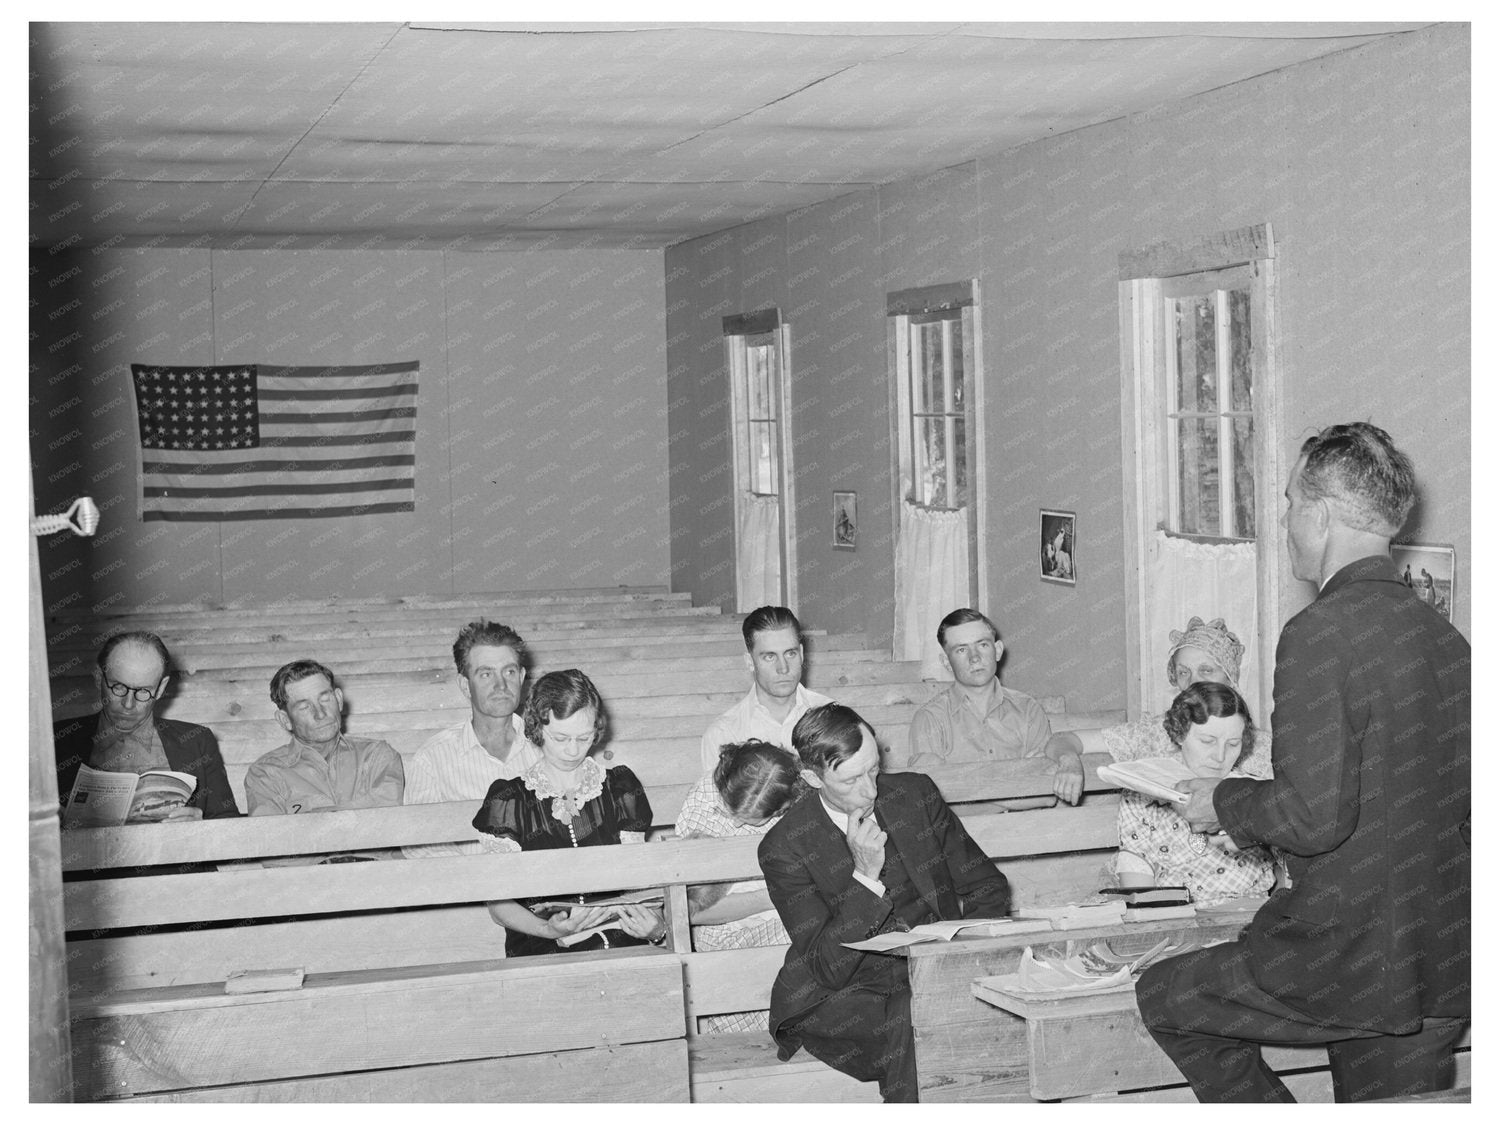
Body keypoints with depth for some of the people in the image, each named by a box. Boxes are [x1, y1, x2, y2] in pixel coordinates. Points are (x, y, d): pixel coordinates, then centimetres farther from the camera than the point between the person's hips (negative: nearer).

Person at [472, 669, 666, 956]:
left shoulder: (620, 787, 15)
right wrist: (549, 929, -21)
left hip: (623, 943, 3)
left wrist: (656, 928, -13)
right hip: (542, 949, -2)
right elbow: (500, 903, 0)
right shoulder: (508, 799, 5)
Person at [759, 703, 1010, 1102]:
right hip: (845, 998, -4)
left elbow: (989, 890, 11)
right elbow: (829, 969, -12)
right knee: (916, 1027, -35)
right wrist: (865, 877, -22)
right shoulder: (783, 849, -9)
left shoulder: (916, 795, 4)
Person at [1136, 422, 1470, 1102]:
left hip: (1350, 963, -7)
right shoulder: (1445, 636, 6)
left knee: (1164, 996, 14)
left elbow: (1314, 816, -24)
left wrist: (1226, 803, -3)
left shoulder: (1320, 635, -18)